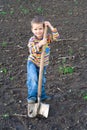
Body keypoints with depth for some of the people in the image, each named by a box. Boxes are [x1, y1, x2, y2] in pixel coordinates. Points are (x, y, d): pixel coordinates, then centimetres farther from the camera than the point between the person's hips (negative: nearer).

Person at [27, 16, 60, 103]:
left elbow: (56, 36, -24)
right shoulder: (32, 40, -18)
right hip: (33, 63, -4)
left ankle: (42, 96, 37)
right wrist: (39, 44, -47)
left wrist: (50, 26, -31)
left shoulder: (47, 37, -9)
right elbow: (32, 51, -31)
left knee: (42, 81, 18)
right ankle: (31, 97, -9)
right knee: (33, 79, -23)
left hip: (43, 64, 4)